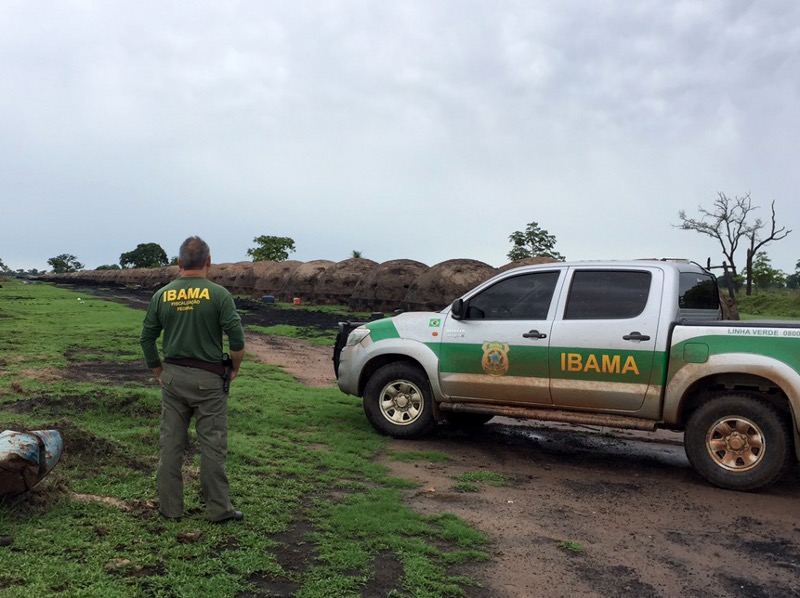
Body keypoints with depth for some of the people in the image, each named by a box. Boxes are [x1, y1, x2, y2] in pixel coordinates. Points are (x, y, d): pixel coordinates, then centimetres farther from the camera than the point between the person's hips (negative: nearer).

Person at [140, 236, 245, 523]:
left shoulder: (161, 295, 3)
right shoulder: (218, 294, -10)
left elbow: (146, 339, 7)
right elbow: (237, 339, -13)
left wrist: (159, 372, 17)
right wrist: (234, 369, 2)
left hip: (172, 377, 4)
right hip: (208, 379, -4)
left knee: (170, 444, 12)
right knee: (212, 445, 4)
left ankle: (170, 507, 21)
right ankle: (218, 508, 12)